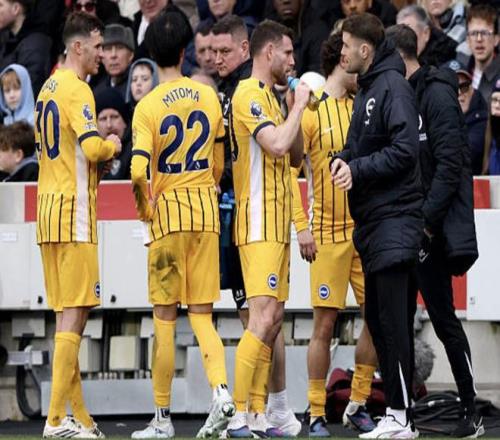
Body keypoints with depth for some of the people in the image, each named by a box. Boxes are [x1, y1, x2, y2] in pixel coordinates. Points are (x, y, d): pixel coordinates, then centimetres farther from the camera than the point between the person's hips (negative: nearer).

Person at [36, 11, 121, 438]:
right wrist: (112, 145, -2)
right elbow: (92, 148, -22)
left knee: (68, 315, 11)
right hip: (73, 212, -10)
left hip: (49, 209, 10)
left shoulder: (48, 89, 17)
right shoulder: (77, 89, -12)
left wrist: (100, 149, 16)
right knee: (73, 315, -9)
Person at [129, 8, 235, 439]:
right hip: (207, 210, 3)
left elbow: (139, 172, -19)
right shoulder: (209, 96, 2)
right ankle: (221, 390, -16)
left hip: (167, 213, -3)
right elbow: (219, 165, 10)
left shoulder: (148, 106, -10)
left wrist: (144, 205, -1)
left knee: (165, 318, 4)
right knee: (202, 315, 8)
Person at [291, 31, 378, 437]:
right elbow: (289, 169, -6)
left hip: (365, 231, 5)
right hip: (328, 234, -5)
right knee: (325, 324, -4)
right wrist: (301, 227, -13)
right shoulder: (310, 110, -4)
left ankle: (358, 405, 14)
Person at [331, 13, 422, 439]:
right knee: (377, 317, 10)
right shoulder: (367, 88, 18)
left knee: (392, 319, -11)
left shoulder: (392, 86, -11)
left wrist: (358, 169, -18)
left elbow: (404, 149, -19)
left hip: (395, 218, -10)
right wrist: (344, 159, 2)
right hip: (373, 220, 10)